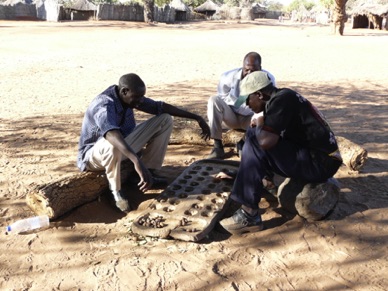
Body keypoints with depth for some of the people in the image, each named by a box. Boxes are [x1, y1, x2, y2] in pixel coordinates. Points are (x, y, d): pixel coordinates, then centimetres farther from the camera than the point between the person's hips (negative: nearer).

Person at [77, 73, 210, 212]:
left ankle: (148, 172, -1)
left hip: (124, 147, 8)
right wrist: (137, 161, -66)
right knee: (112, 144, -46)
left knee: (165, 119, -3)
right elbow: (111, 134, -52)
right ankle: (115, 192, -22)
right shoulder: (103, 105, -32)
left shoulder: (130, 97, -8)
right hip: (93, 154, -7)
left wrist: (197, 118, -6)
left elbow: (161, 107, -3)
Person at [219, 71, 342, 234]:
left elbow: (266, 141, -27)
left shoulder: (282, 100, -16)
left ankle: (249, 215, -18)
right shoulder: (282, 98, 13)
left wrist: (259, 126, -7)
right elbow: (269, 139, 23)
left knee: (255, 141, -18)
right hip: (321, 161, 10)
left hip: (320, 164, -10)